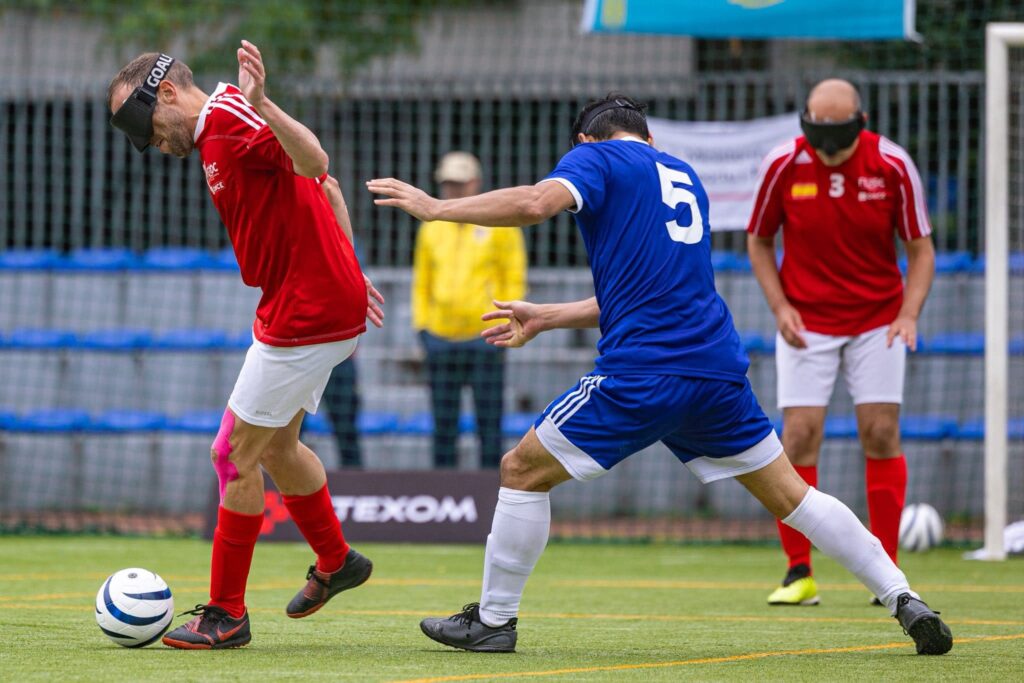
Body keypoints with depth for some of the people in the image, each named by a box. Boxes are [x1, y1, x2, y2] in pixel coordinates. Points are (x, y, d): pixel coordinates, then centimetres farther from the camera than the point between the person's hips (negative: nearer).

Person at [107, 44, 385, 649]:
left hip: (305, 314, -10)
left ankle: (226, 615, 4)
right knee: (277, 447, 24)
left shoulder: (226, 120, -16)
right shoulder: (220, 134, 15)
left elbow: (315, 162, -32)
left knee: (238, 454, -4)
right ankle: (335, 562, 42)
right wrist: (346, 274, 24)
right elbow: (327, 189, 22)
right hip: (333, 303, 10)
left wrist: (262, 105, -47)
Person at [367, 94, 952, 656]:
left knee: (523, 471, 7)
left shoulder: (597, 156, 5)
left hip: (642, 373, -6)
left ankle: (494, 620, 10)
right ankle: (905, 602, 10)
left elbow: (537, 203, -17)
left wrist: (436, 207, -8)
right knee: (789, 493, 15)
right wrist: (547, 317, 36)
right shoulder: (683, 176, 27)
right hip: (718, 367, 6)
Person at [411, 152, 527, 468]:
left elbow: (515, 280, 0)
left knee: (489, 424, -4)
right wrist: (421, 327, 8)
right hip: (441, 340, 4)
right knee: (443, 425, 4)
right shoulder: (432, 228, 13)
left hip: (485, 337, -4)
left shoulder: (500, 224, 1)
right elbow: (422, 283, 18)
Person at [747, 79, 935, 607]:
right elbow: (758, 241, 4)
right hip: (806, 323, 0)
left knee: (881, 433, -5)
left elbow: (920, 248, -2)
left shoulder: (893, 166, -11)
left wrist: (909, 313, -17)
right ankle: (799, 573, -1)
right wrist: (779, 306, -9)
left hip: (877, 321, 0)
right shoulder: (783, 165, -10)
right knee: (799, 435, -8)